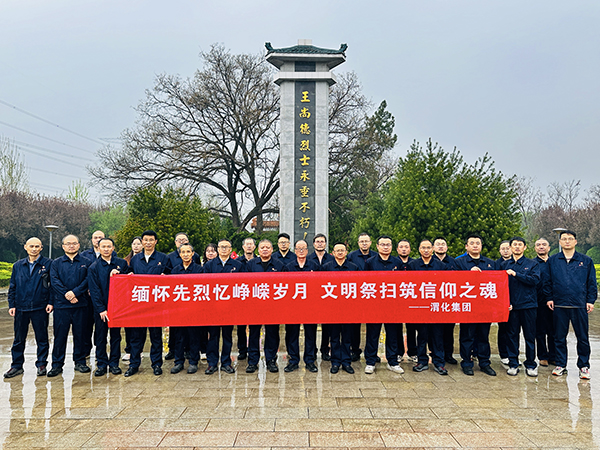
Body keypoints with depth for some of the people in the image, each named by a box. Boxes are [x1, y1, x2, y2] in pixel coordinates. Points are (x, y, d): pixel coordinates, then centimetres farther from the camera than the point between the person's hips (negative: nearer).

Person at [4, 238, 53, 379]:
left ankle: (41, 364, 18)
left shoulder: (48, 264, -2)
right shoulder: (18, 266, 9)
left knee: (42, 339, 6)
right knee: (19, 339, 11)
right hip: (21, 308, 3)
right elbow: (12, 287, 12)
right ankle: (17, 366, 23)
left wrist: (50, 302, -8)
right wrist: (11, 305, 5)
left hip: (40, 308, -3)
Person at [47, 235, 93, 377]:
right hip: (61, 304, 0)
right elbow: (54, 281, -2)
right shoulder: (56, 263, 9)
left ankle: (80, 362, 17)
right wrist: (66, 294, -14)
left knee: (80, 334, 6)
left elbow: (87, 280, -3)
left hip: (81, 304, 0)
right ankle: (57, 364, 13)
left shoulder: (86, 262, 7)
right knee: (60, 335, 3)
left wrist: (75, 292, -16)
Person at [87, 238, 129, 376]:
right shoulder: (94, 267, 0)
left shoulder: (122, 263, 4)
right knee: (101, 337, 6)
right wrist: (101, 309, -10)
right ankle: (101, 364, 17)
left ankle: (114, 363, 18)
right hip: (100, 308, -1)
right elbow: (94, 290, -4)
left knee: (116, 336, 8)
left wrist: (117, 275, -14)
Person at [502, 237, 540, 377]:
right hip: (511, 305, 1)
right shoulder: (505, 265, 9)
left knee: (530, 335, 4)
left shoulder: (533, 264, 6)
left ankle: (530, 365, 16)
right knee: (512, 335, 5)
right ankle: (513, 364, 15)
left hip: (529, 304, -1)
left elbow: (535, 280, -11)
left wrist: (516, 274, -16)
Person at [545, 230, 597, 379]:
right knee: (559, 337, 7)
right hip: (559, 305, 1)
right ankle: (560, 365, 19)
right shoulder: (552, 260, 7)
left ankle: (584, 366, 18)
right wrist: (549, 298, 3)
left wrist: (591, 300, 1)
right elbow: (548, 281, 10)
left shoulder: (586, 261, 6)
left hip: (580, 305, -1)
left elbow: (592, 282, 7)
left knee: (583, 337, 5)